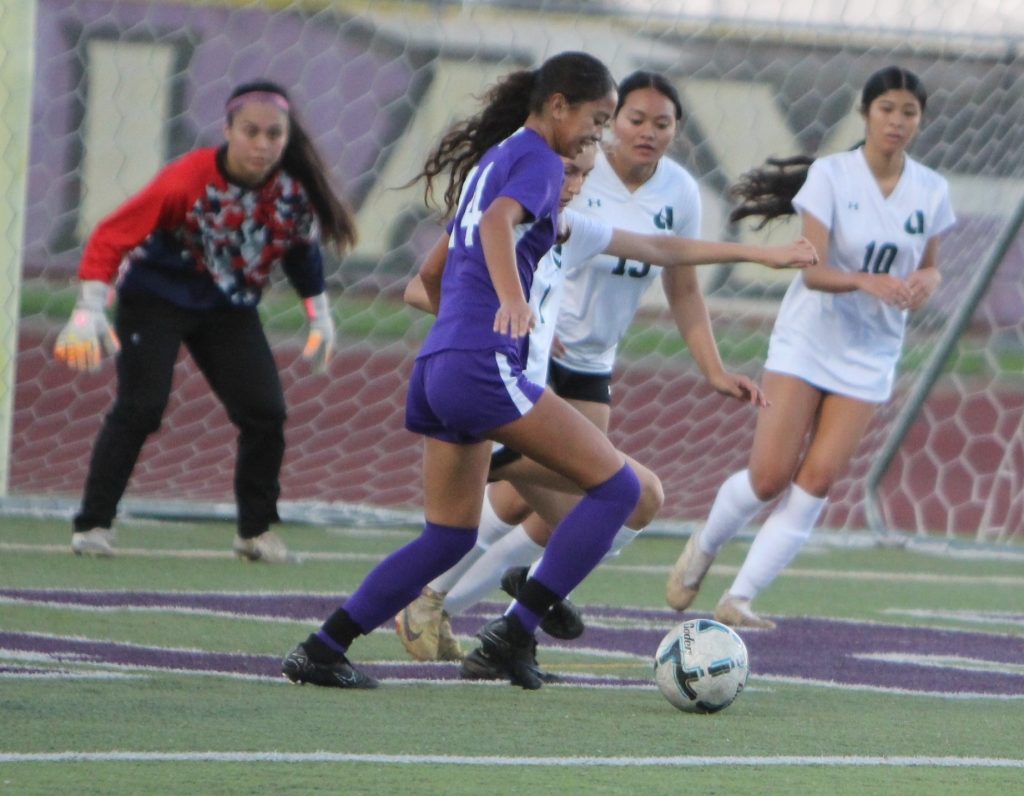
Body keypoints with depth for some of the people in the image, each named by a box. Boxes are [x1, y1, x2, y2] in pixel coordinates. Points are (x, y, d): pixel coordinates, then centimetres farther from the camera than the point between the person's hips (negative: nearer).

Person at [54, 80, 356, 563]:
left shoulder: (293, 191, -15)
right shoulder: (189, 180, -28)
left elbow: (303, 248, 7)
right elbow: (112, 235, -27)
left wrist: (319, 316, 11)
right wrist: (88, 312, -33)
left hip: (229, 310, 4)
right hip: (155, 300, -4)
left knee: (265, 413, -5)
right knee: (140, 408, -16)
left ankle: (257, 530, 11)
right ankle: (93, 524, -5)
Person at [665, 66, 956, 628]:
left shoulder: (930, 191, 0)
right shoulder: (830, 175, -10)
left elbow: (929, 266, 12)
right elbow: (814, 269, -17)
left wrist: (923, 283, -12)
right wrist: (867, 282, -35)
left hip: (870, 354, 3)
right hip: (807, 341, -3)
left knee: (818, 478, -9)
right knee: (770, 476, -7)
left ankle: (740, 597, -2)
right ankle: (705, 547, 24)